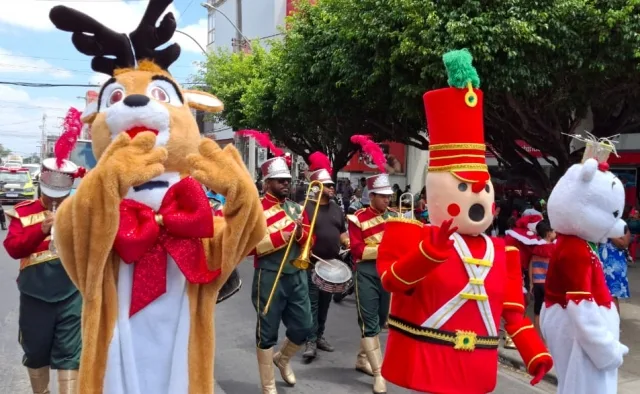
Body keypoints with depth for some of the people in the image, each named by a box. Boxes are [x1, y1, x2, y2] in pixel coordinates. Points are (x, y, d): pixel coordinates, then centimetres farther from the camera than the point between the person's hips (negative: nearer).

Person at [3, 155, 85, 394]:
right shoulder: (23, 212, 0)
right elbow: (12, 248, -11)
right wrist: (42, 229, -24)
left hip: (71, 296, 0)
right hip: (35, 297, 1)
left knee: (70, 354, 0)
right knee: (36, 353, 16)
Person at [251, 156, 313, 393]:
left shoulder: (297, 208, 12)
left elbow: (309, 241, 11)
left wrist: (300, 233, -11)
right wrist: (282, 236, -21)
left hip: (297, 277, 6)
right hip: (270, 278, -6)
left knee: (304, 328, 10)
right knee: (267, 333, 4)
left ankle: (283, 359, 40)